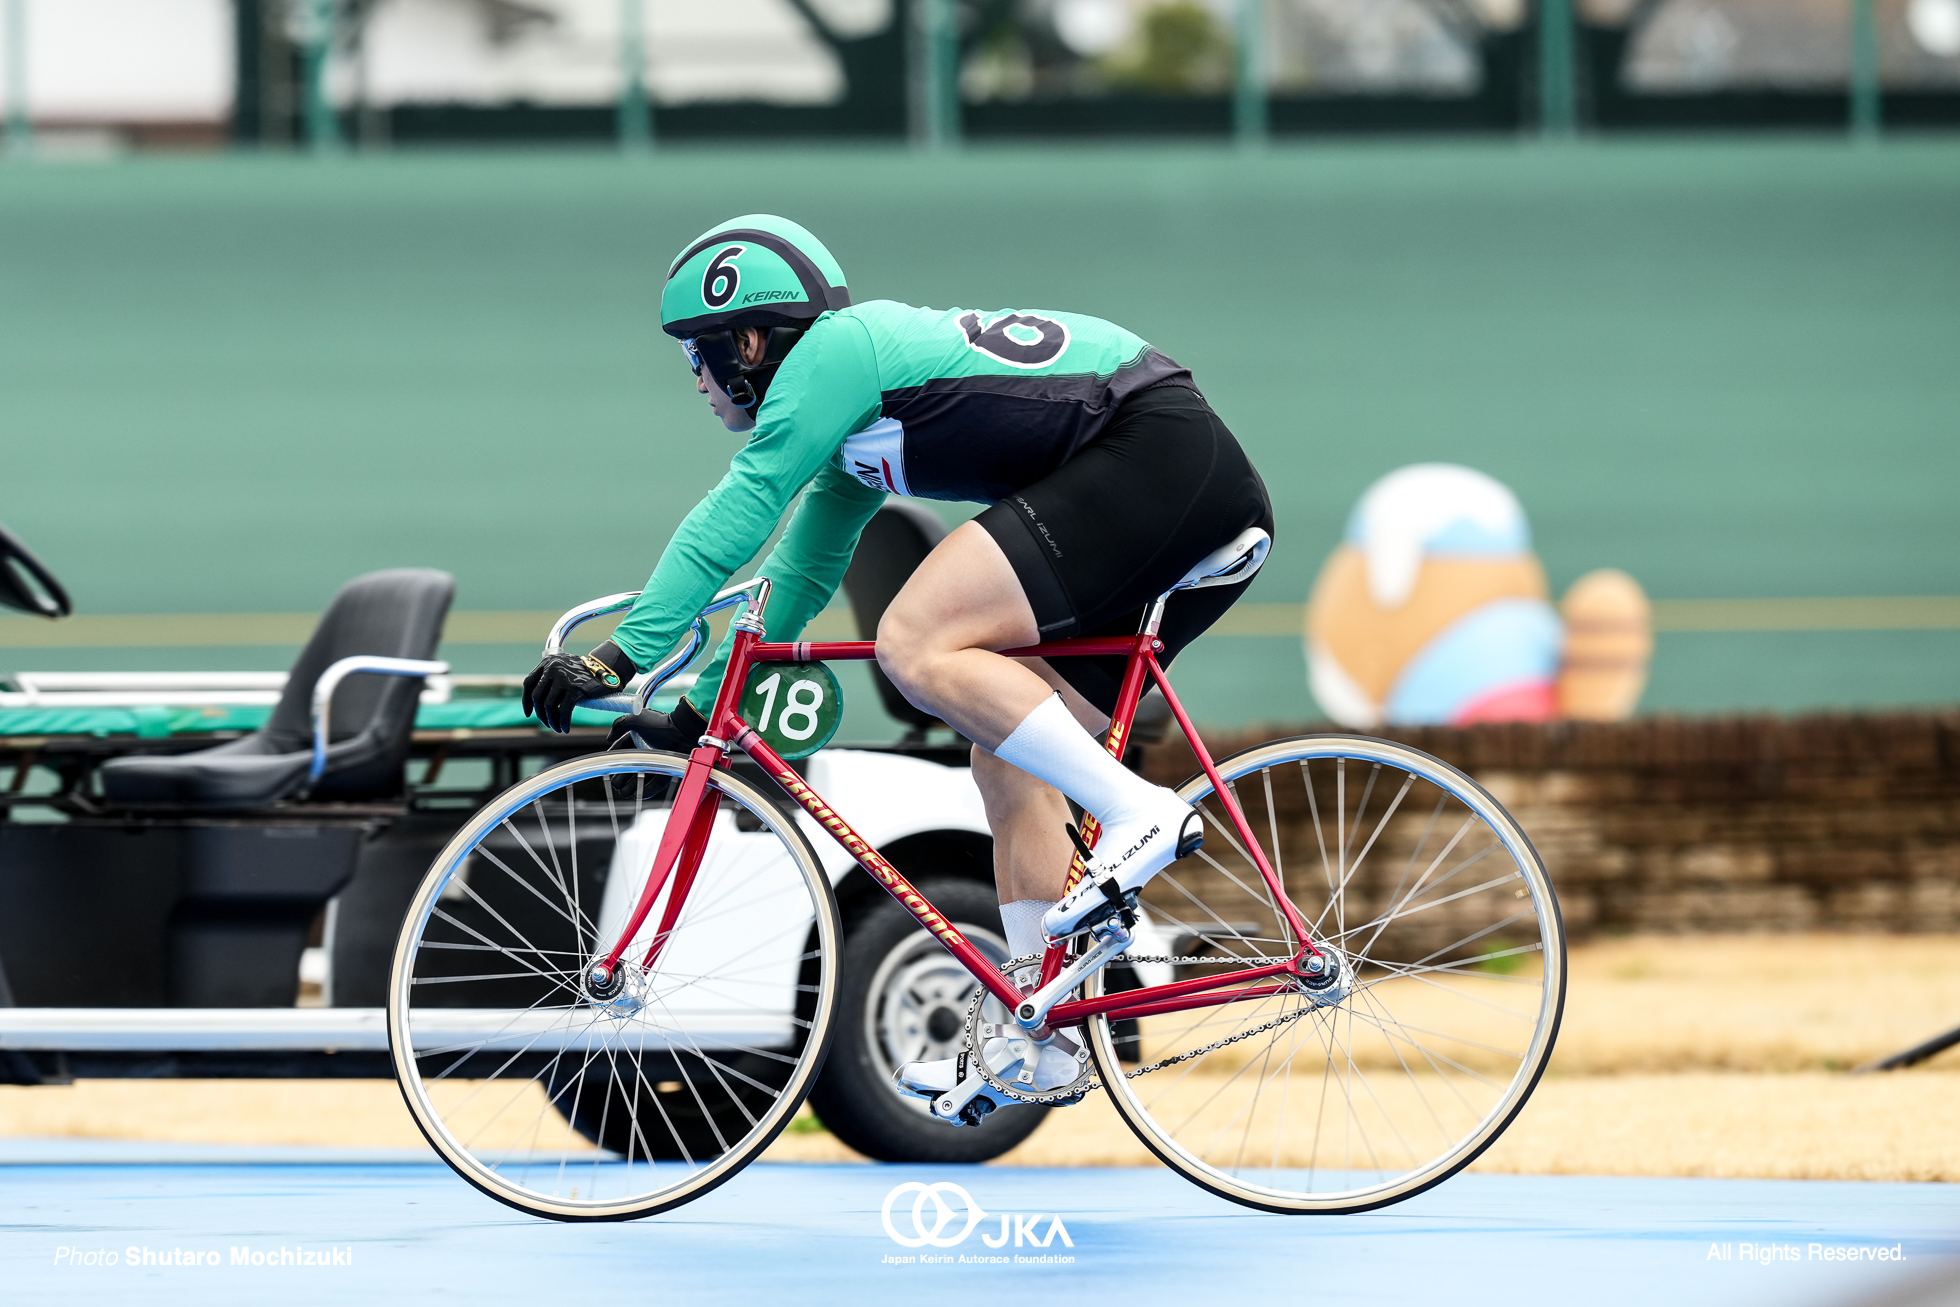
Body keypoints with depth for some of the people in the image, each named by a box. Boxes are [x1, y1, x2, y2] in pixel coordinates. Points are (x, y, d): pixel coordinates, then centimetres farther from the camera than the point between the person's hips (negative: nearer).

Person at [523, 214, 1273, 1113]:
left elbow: (730, 519, -11)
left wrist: (625, 654, -10)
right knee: (1009, 760, 11)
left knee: (917, 645, -18)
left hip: (1149, 455, -10)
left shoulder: (834, 351, -6)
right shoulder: (851, 424, 23)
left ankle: (1138, 812, -18)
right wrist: (698, 711, 30)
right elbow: (799, 575, 31)